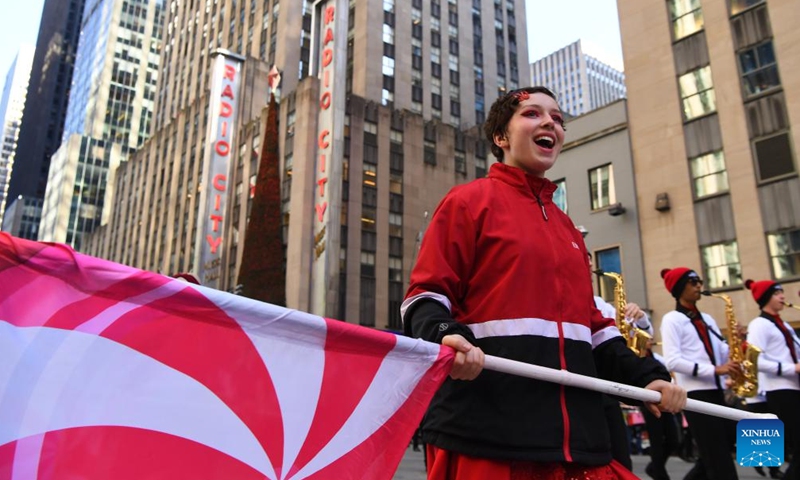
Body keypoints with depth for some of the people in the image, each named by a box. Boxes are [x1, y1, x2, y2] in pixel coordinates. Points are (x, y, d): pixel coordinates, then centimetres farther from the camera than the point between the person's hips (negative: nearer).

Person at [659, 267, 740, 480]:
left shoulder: (707, 319, 18)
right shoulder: (672, 319, -5)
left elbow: (722, 354, 15)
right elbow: (673, 361, -15)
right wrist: (714, 369, -21)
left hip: (716, 390, 7)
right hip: (694, 393, -7)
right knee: (719, 458, -4)